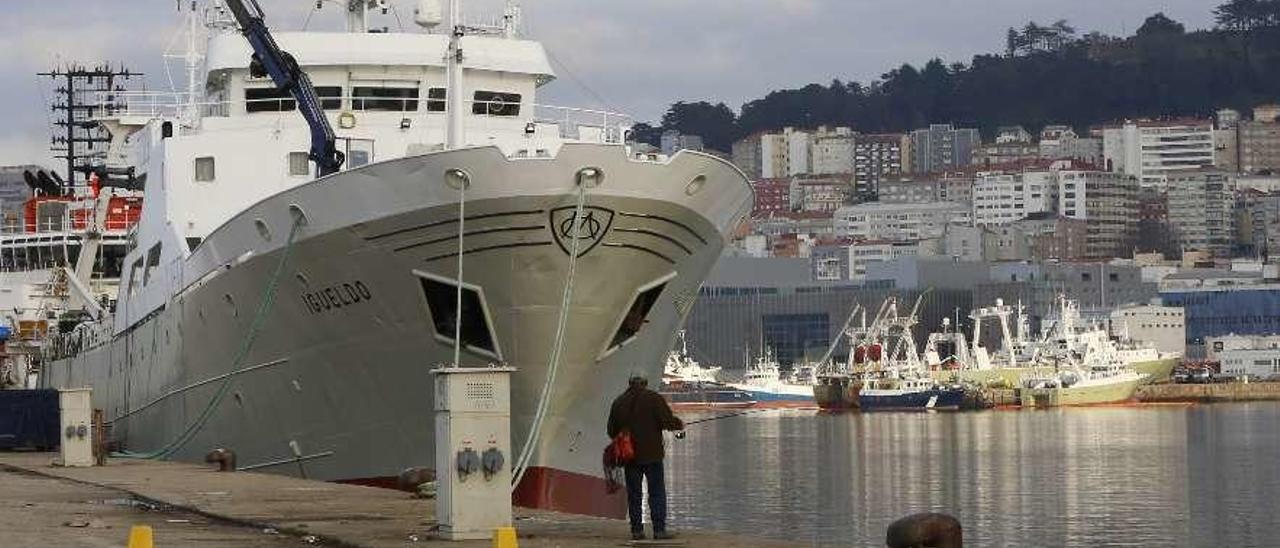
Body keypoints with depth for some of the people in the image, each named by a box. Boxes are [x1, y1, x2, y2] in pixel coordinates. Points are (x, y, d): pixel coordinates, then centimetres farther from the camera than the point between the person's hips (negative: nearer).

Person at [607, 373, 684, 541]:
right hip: (652, 454, -3)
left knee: (634, 494, 9)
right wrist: (680, 424, 9)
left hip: (630, 456, 3)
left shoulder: (618, 403, 7)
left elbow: (612, 431, 12)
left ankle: (637, 530, 6)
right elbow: (668, 421, -11)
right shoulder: (653, 398, -5)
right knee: (657, 492, 0)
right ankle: (659, 529, -6)